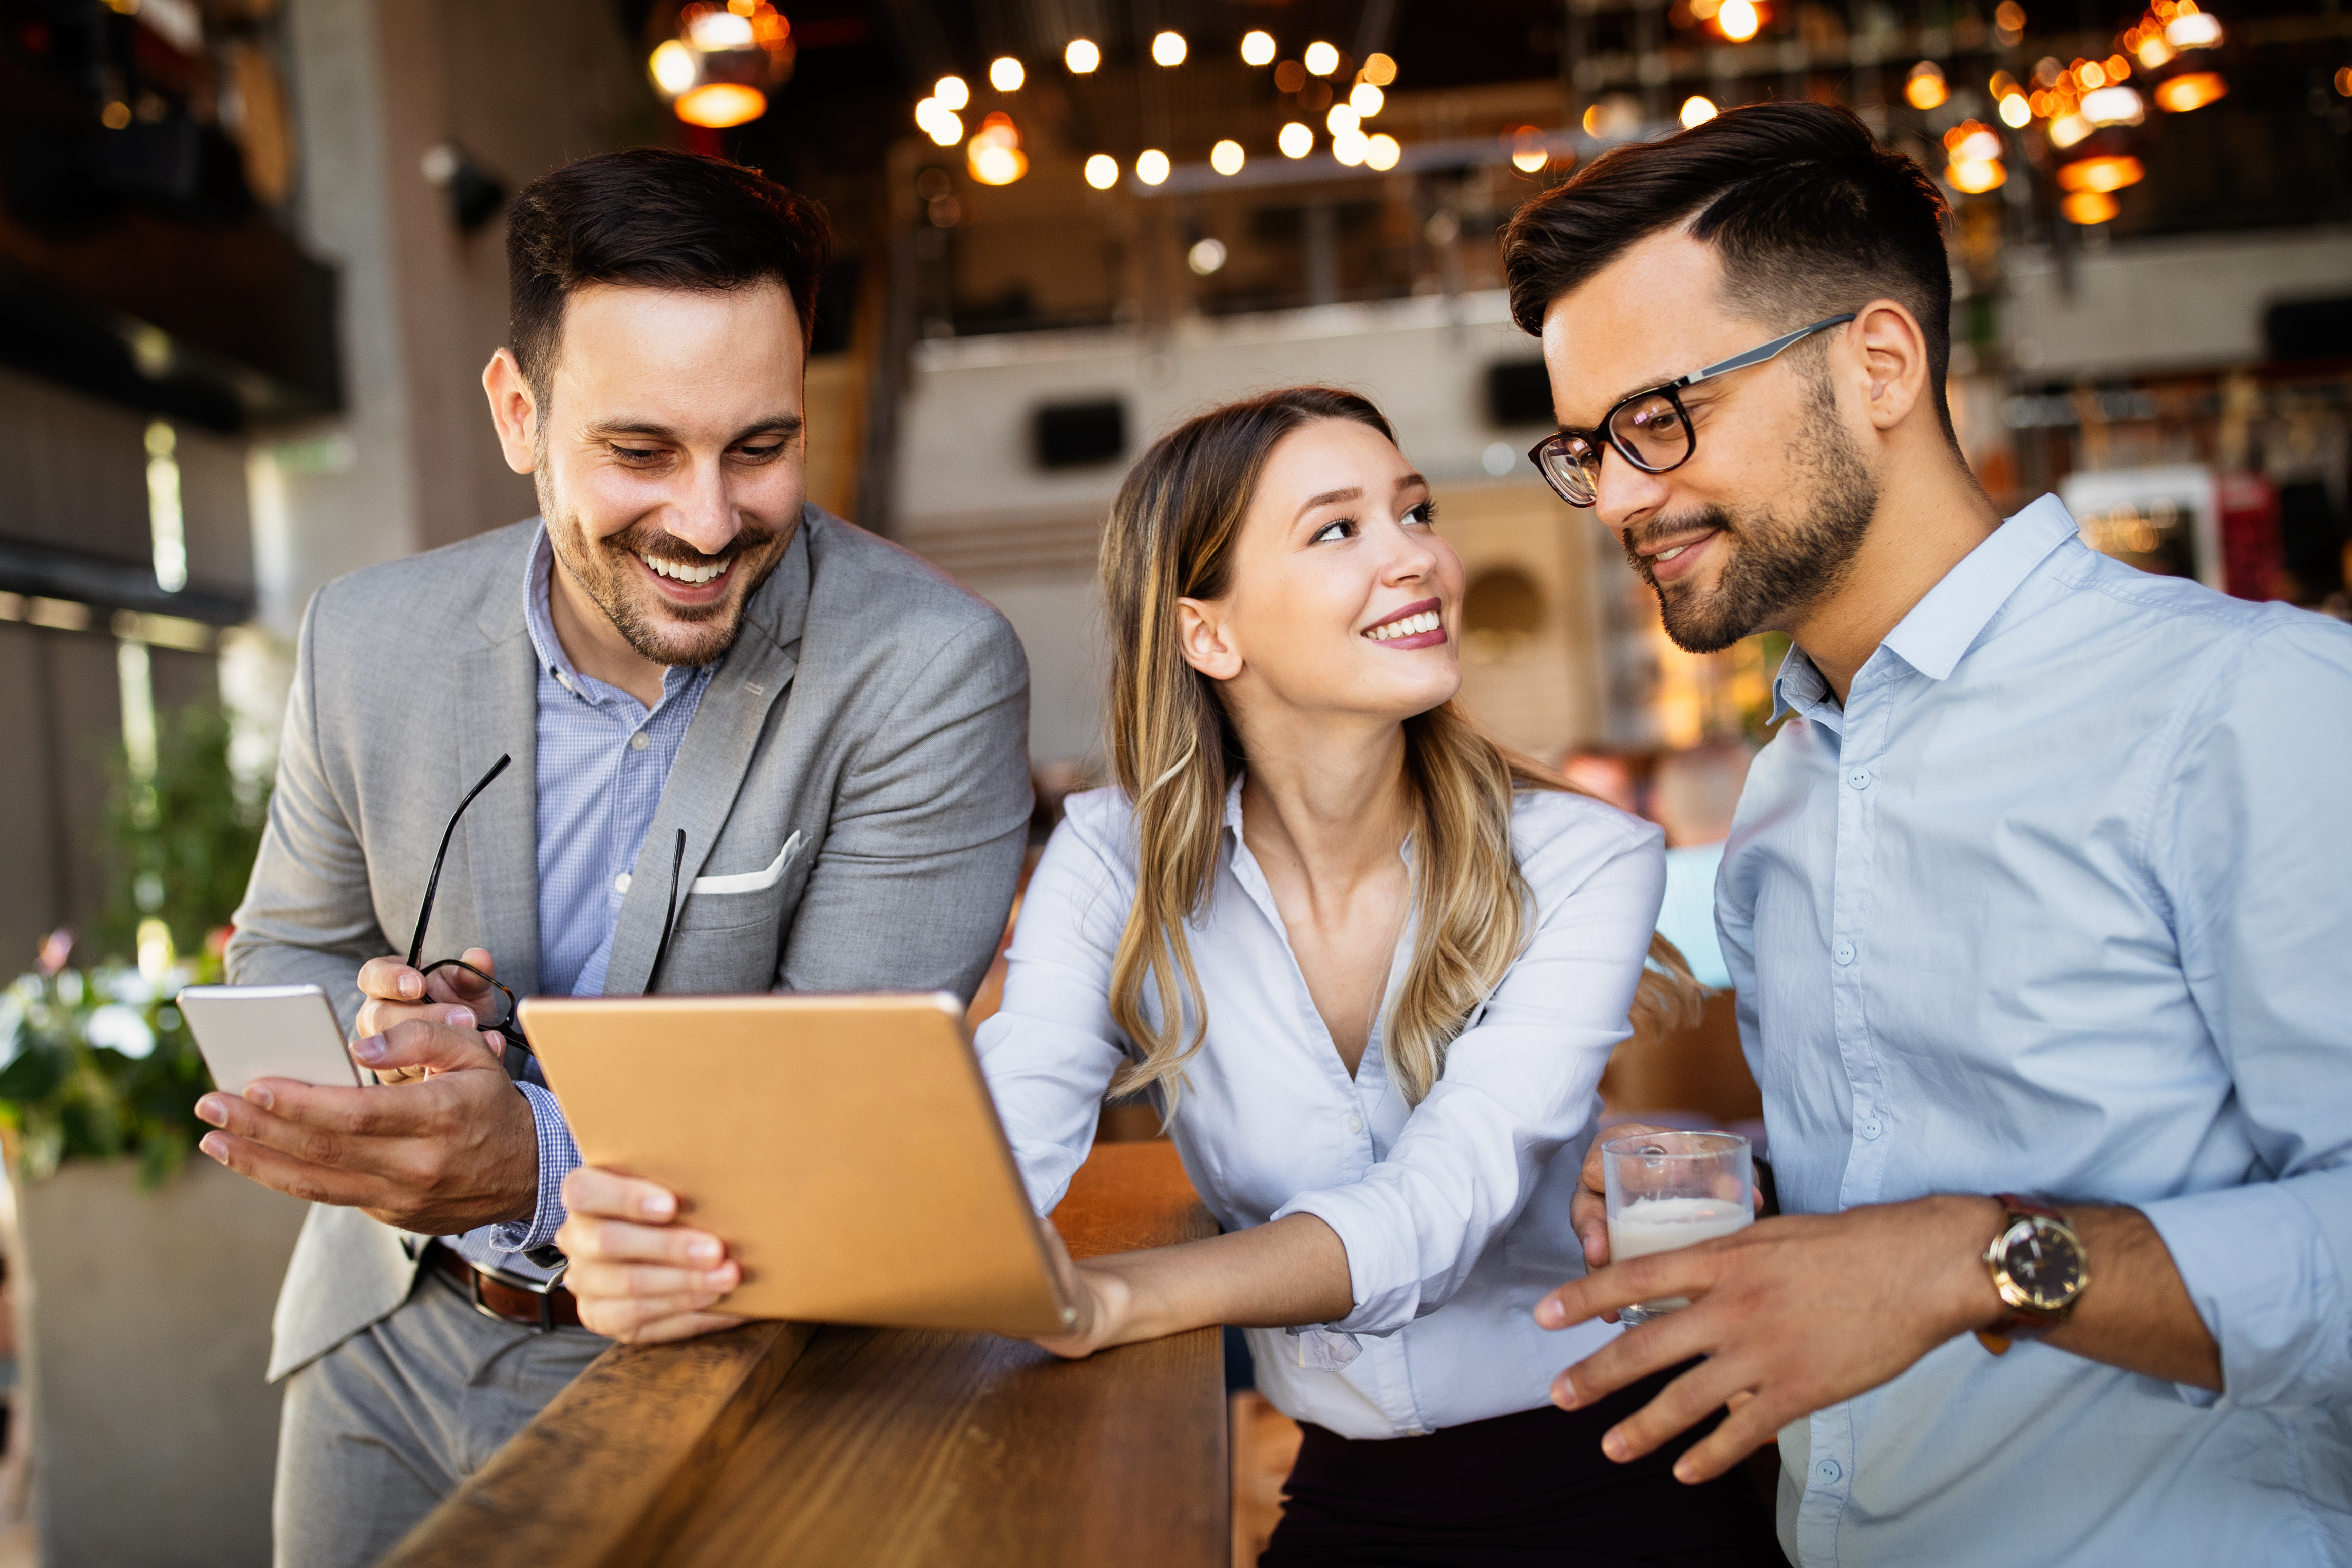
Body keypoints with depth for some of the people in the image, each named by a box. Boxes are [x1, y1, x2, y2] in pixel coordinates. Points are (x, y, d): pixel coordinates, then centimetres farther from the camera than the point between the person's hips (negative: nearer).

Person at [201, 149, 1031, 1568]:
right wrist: (371, 1028, -18)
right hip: (387, 1347, 4)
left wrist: (539, 1160, -41)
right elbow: (287, 951, 6)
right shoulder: (371, 640, -8)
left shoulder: (930, 672, -22)